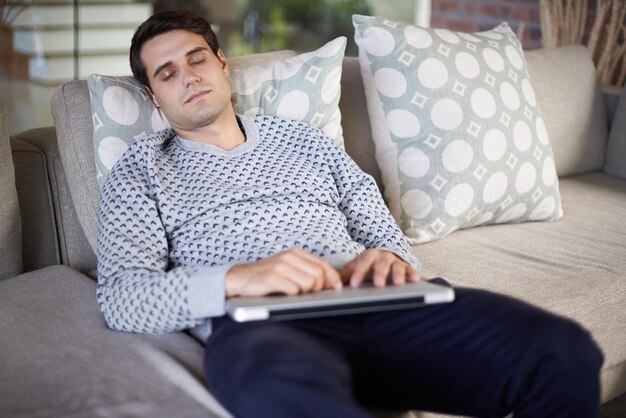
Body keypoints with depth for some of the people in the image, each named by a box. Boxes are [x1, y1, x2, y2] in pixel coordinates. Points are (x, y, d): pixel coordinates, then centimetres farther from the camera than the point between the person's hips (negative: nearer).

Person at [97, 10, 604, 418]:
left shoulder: (297, 136, 29)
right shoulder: (140, 171, 18)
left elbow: (381, 229, 25)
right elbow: (120, 298, 2)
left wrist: (390, 260, -3)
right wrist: (236, 279, -17)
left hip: (374, 304, 5)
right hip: (258, 324, -4)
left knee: (562, 350, -21)